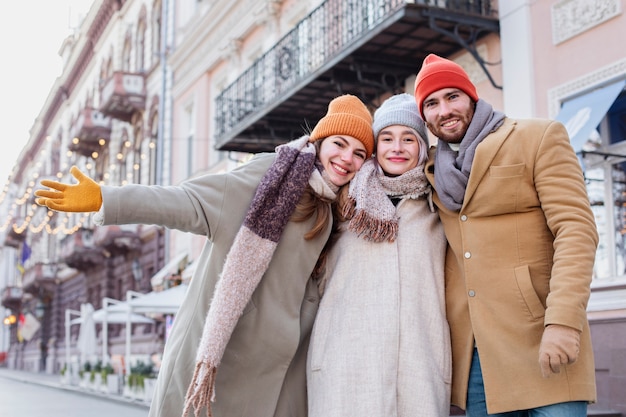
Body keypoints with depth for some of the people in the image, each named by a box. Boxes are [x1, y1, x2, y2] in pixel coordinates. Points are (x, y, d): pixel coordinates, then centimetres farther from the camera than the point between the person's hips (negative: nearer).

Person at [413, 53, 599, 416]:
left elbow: (576, 229, -9)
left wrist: (562, 322, -20)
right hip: (471, 352, 5)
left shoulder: (539, 137, 0)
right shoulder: (434, 173, 15)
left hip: (542, 343, -4)